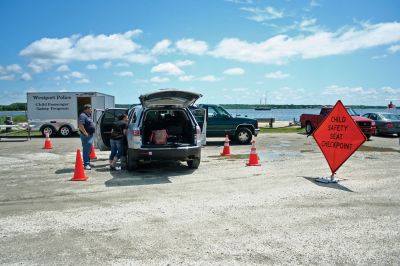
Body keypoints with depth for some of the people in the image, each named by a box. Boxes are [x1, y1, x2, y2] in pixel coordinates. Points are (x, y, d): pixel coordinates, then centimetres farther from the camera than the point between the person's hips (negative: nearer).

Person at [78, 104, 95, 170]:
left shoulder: (88, 116, 17)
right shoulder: (83, 116, -14)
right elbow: (80, 126, -25)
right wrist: (85, 133, -22)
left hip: (90, 135, 10)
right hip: (86, 136, -10)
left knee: (89, 150, 18)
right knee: (86, 150, -8)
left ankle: (87, 163, 29)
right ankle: (86, 164, -5)